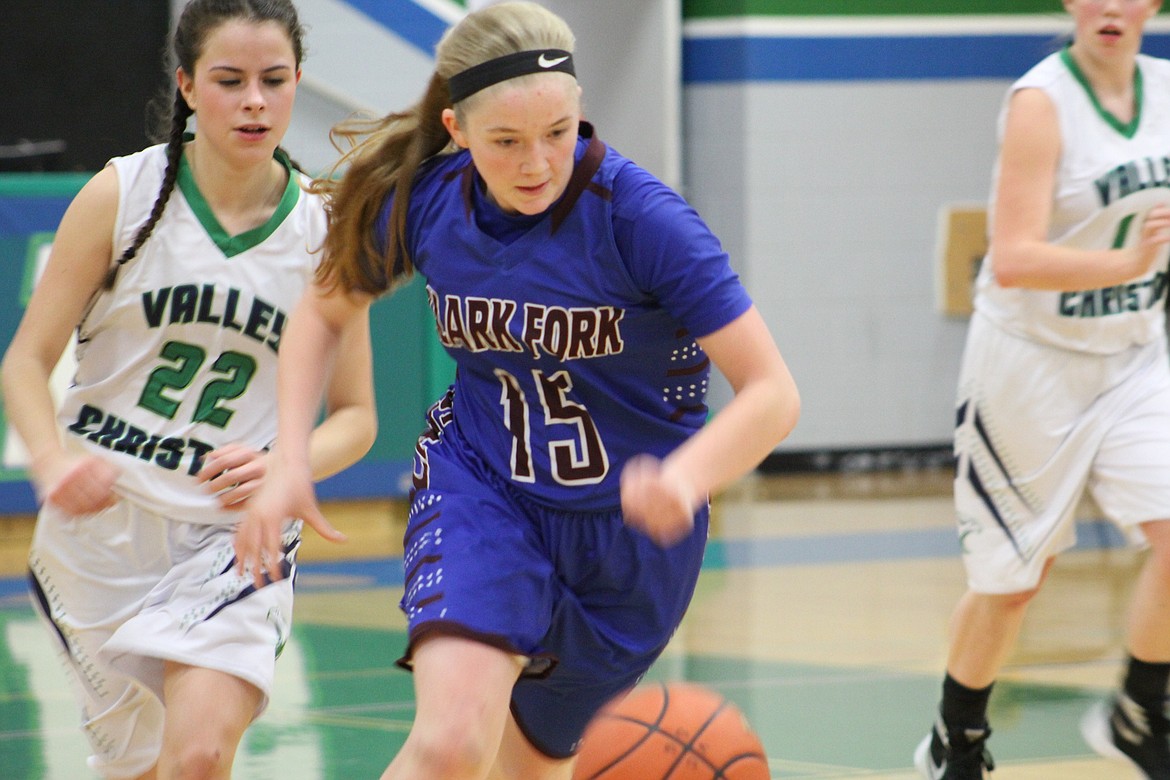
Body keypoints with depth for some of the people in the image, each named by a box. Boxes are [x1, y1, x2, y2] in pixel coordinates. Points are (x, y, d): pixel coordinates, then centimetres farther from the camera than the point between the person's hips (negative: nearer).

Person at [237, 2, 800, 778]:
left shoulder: (639, 214, -23)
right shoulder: (422, 202, -13)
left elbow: (773, 393, -26)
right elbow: (325, 310, 9)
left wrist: (681, 480, -46)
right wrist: (290, 465, -5)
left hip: (629, 520, -1)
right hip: (478, 488, 1)